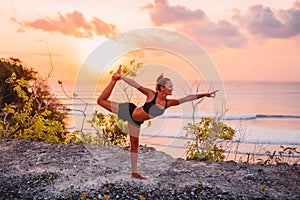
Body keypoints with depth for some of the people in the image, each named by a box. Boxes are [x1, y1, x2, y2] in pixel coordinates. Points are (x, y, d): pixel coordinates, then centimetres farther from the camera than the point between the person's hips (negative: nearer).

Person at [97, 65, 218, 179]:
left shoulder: (168, 103, -12)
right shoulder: (151, 94, -24)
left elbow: (187, 98, -12)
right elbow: (136, 85, -20)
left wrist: (204, 95, -14)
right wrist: (121, 77, -20)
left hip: (136, 122, 5)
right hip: (128, 111, -5)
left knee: (135, 146, 12)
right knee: (101, 101, -1)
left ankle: (134, 173, 21)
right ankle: (115, 78, 12)